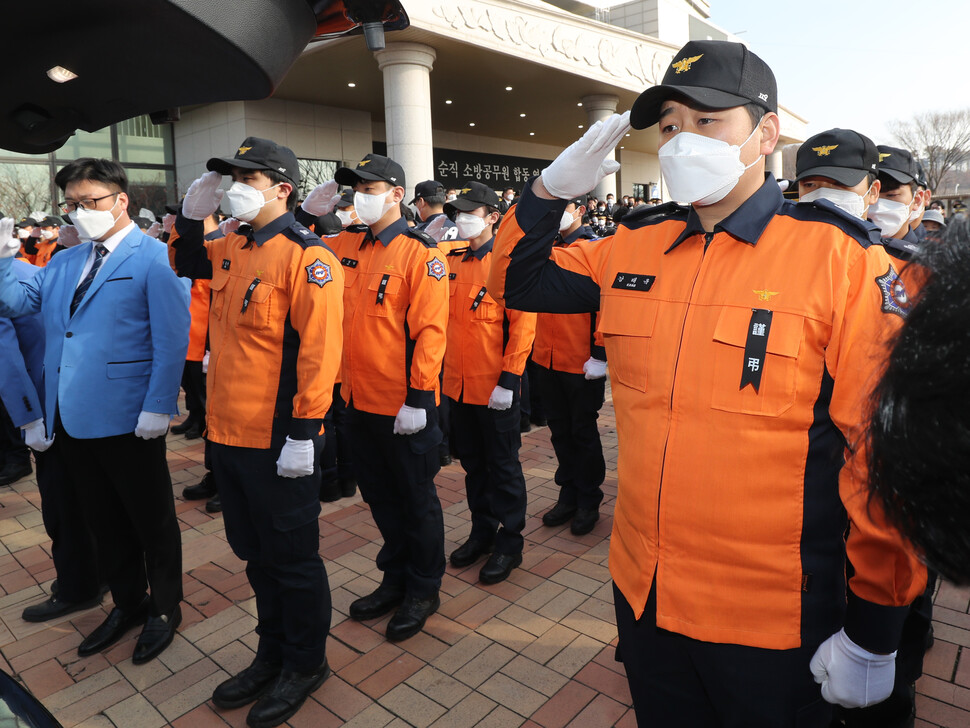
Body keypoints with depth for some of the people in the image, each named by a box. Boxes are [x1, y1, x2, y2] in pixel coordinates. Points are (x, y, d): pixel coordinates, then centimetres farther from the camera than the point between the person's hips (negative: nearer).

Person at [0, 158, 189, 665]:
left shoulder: (153, 258, -9)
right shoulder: (64, 263, 15)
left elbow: (172, 338, -15)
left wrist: (158, 407, -19)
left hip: (127, 418, -7)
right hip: (71, 416, 7)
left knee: (151, 519, 9)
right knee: (104, 520, 19)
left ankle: (164, 608, 28)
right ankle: (127, 603, 37)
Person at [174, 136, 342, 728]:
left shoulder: (305, 256, -15)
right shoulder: (232, 248, 10)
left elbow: (319, 350, -20)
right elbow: (189, 263, 32)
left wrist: (302, 433, -22)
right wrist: (193, 211, 14)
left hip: (278, 441, -8)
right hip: (228, 434, 8)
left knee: (291, 557, 8)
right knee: (255, 552, 20)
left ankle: (306, 664, 29)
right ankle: (273, 653, 39)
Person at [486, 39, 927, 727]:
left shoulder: (840, 258, -13)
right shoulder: (634, 248, 0)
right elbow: (518, 283, 10)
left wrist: (872, 635, -9)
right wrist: (551, 188, -7)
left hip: (772, 627, -3)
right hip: (641, 594, 4)